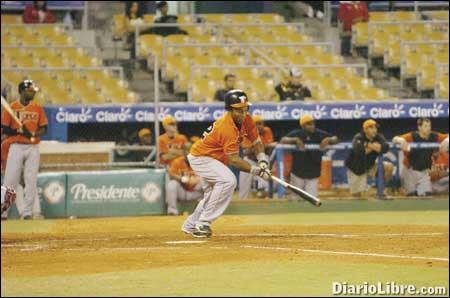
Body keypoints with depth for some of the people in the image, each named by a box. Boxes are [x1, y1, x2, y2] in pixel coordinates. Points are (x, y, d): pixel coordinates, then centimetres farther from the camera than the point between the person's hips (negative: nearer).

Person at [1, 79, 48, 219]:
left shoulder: (38, 108, 9)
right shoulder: (11, 108, 0)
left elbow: (43, 129, 8)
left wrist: (34, 134, -12)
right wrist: (19, 131, -18)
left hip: (33, 148, 3)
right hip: (16, 147, -3)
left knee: (31, 181, -1)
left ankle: (27, 212, 3)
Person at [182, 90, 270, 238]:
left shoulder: (246, 120, -8)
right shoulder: (227, 128, -34)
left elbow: (256, 142, -1)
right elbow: (234, 160, -34)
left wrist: (263, 161, -18)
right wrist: (256, 170, -37)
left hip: (213, 159, 10)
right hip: (200, 157, -10)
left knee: (213, 194, 23)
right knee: (228, 180, -29)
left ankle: (190, 225, 43)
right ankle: (203, 223, -25)